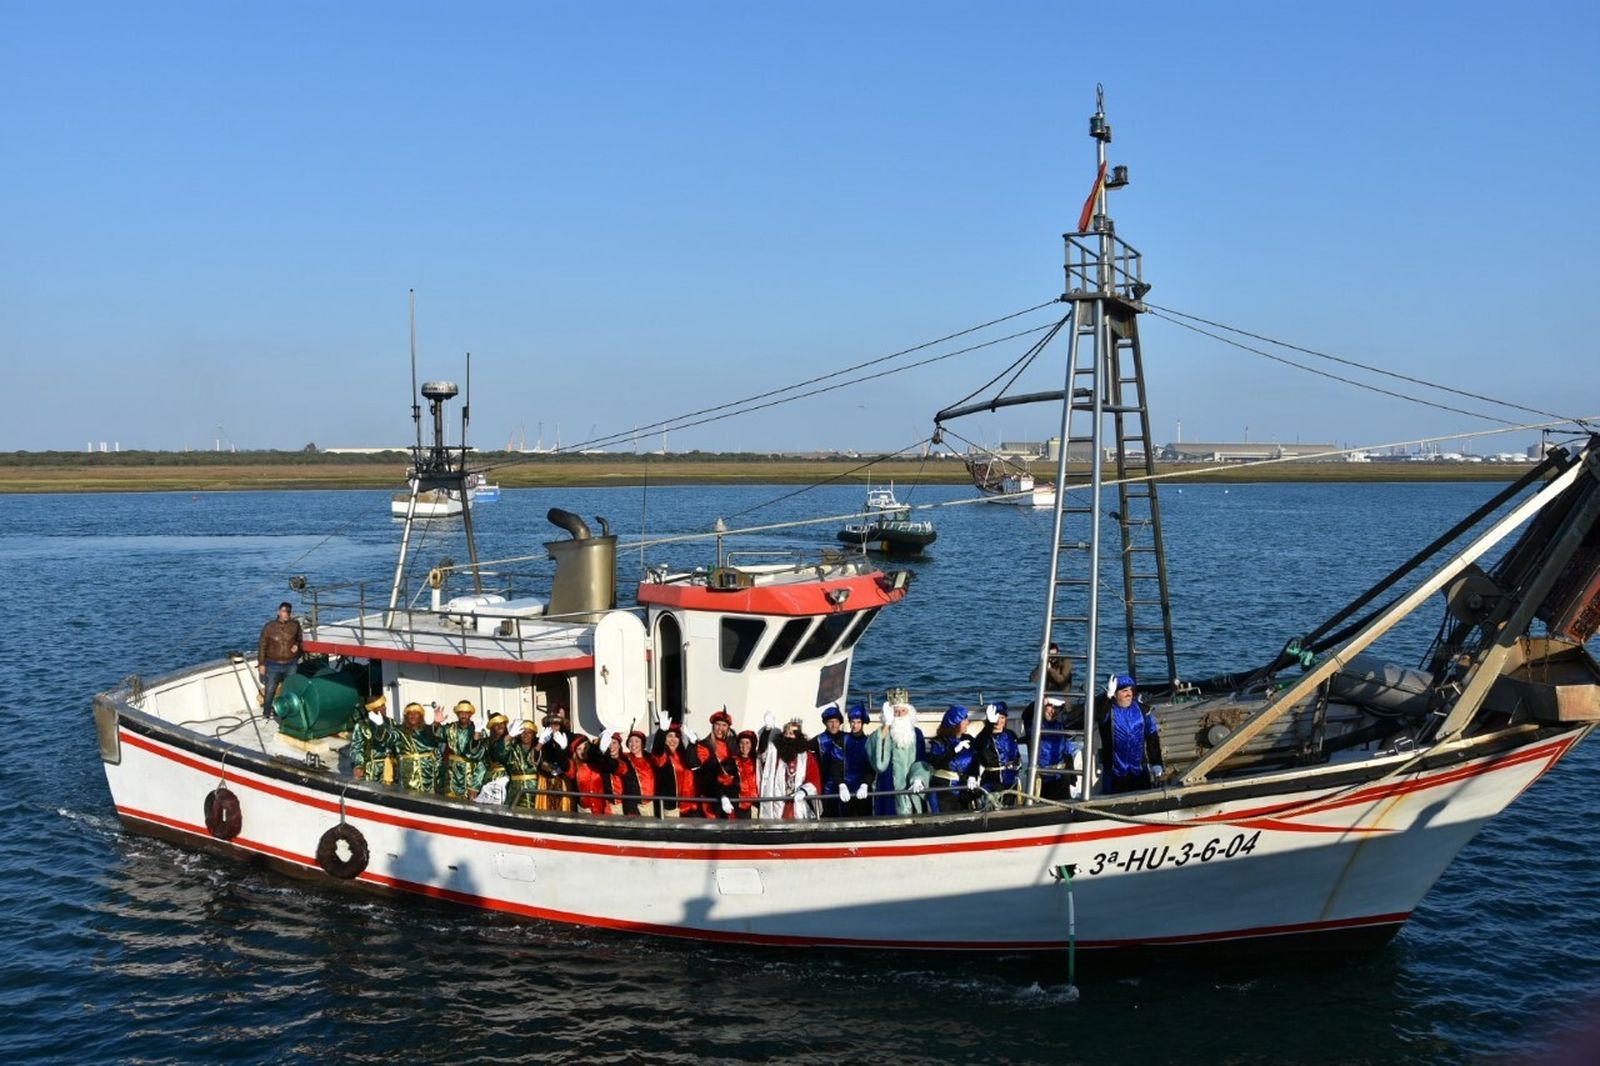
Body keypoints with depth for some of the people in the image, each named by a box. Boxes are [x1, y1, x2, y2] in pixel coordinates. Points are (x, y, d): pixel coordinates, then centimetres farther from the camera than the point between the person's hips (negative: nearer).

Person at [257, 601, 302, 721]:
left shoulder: (295, 625, 0)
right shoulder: (269, 627, -8)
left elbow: (299, 640, 17)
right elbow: (262, 646, -3)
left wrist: (297, 645, -6)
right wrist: (261, 663, -5)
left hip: (290, 665, 2)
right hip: (273, 665, -2)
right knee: (270, 690, 2)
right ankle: (266, 713, 15)